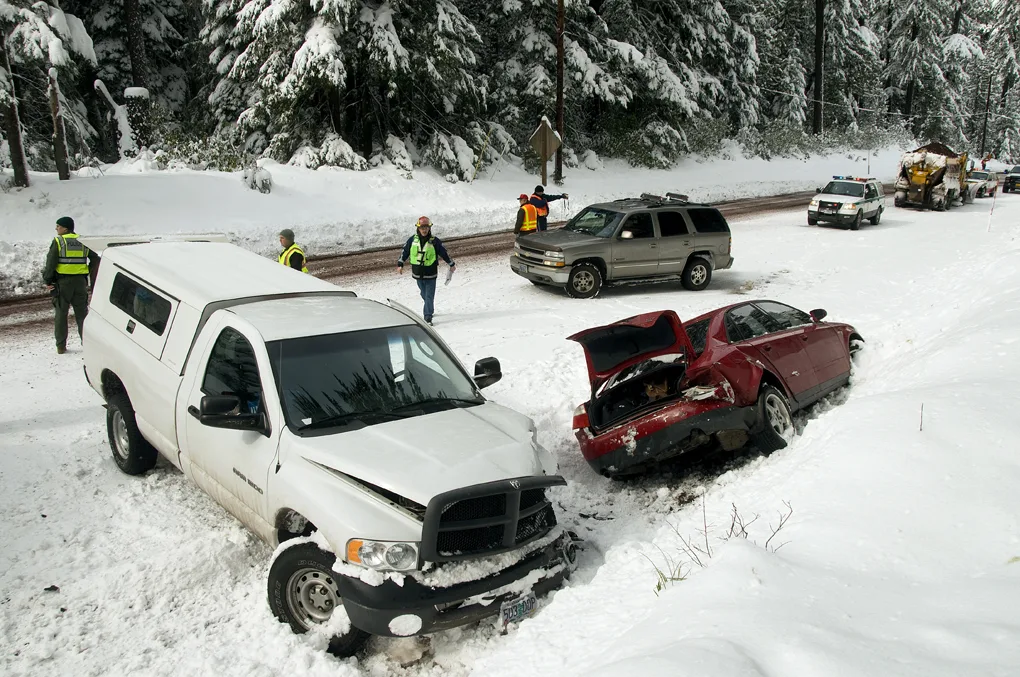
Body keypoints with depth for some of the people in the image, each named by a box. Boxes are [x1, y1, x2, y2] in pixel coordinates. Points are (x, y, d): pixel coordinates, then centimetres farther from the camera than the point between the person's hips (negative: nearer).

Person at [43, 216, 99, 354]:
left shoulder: (58, 242, -6)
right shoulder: (83, 242, 8)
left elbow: (50, 263, -10)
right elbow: (95, 259, 9)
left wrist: (47, 281, -3)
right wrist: (90, 276, 14)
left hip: (62, 282, -3)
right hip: (80, 281, 3)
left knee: (61, 314, 5)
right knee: (82, 313, 11)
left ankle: (61, 346, 7)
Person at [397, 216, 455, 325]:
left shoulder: (434, 241, -7)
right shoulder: (412, 240, -1)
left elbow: (444, 253, 3)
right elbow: (405, 252, 10)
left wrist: (451, 264, 11)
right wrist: (400, 264, 10)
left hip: (431, 274, -3)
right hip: (418, 273, 3)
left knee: (429, 296, -5)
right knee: (424, 295, 16)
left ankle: (428, 317, -4)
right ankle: (430, 309, 38)